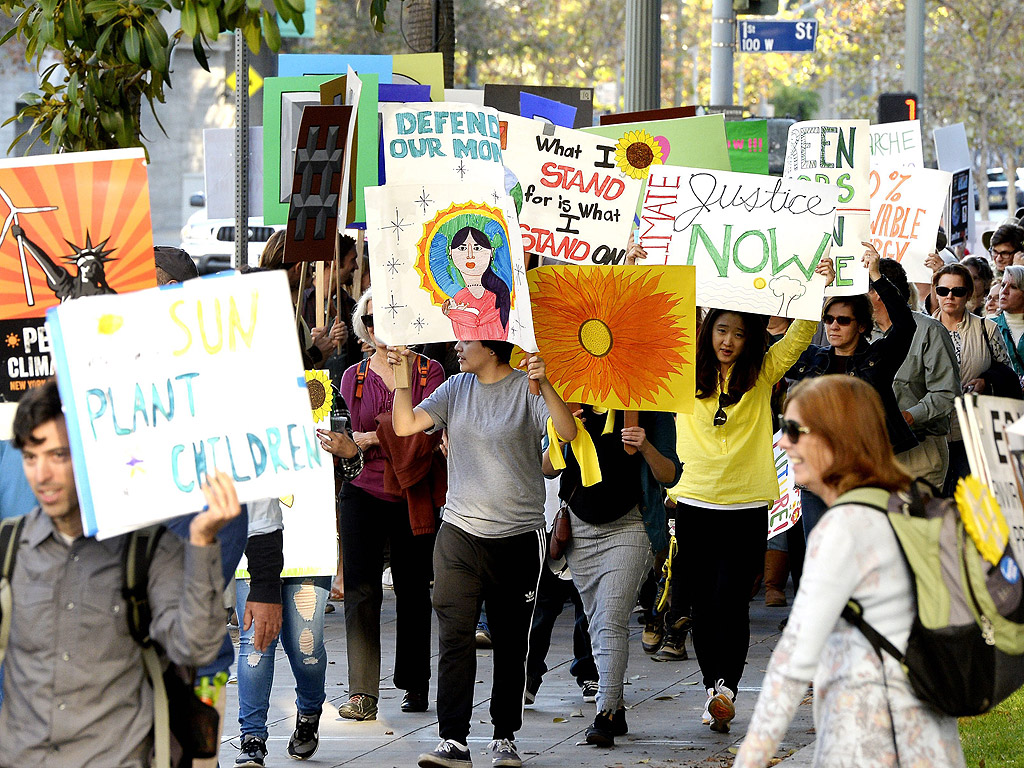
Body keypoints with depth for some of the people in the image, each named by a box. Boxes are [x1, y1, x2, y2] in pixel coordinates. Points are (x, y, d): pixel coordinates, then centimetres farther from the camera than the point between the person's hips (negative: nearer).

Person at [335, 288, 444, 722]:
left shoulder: (430, 372, 3)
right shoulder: (354, 377, 11)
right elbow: (352, 436, 9)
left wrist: (373, 437, -21)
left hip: (413, 497, -1)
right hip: (363, 493, 1)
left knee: (412, 589, 7)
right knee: (361, 590, -10)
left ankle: (414, 686, 21)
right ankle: (362, 694, -14)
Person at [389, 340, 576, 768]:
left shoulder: (527, 391, -5)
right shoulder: (457, 389, 8)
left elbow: (568, 432, -19)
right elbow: (406, 425, 5)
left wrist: (544, 385, -32)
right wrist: (402, 379, -9)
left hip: (518, 537, -3)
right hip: (460, 533, 3)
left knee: (511, 643, 7)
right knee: (455, 638, -6)